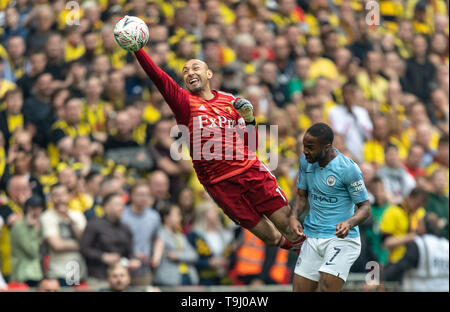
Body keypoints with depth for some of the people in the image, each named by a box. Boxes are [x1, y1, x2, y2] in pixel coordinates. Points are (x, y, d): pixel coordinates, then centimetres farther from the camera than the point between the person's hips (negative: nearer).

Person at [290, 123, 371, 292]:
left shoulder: (348, 169, -15)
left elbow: (365, 207, -9)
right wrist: (294, 216, -6)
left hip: (342, 239, -6)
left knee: (326, 288, -23)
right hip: (312, 238, 7)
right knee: (300, 289, 4)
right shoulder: (305, 160, 4)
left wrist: (349, 223, -30)